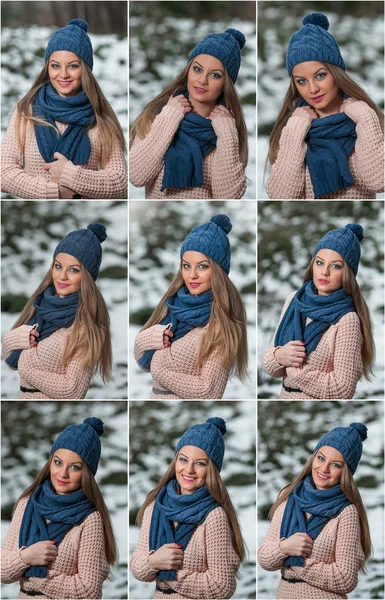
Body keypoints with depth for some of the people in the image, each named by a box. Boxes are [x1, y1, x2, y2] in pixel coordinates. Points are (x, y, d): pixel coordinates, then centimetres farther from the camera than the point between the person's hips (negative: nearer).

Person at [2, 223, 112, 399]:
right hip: (24, 396, 6)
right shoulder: (41, 303, -2)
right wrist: (16, 338, -16)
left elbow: (73, 390, -22)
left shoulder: (87, 322, -19)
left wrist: (24, 366, -16)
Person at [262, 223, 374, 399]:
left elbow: (344, 388, -22)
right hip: (285, 396, 5)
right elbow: (268, 365, 0)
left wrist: (293, 369, -17)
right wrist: (279, 356, -21)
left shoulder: (347, 319, -19)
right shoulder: (294, 300, -3)